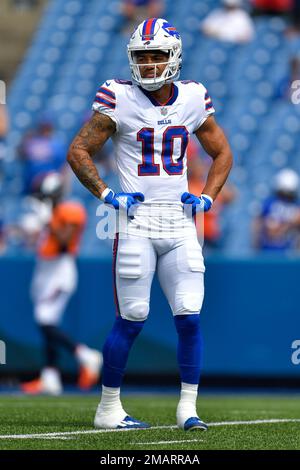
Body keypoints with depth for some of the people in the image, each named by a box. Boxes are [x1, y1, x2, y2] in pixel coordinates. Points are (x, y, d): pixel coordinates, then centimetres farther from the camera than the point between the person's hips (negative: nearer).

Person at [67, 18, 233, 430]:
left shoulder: (193, 99, 7)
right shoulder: (120, 100, -4)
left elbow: (222, 153, 20)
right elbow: (78, 152, 0)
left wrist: (207, 196, 6)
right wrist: (106, 195, -7)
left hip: (180, 221, 4)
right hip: (136, 220, -3)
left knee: (190, 318, -2)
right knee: (132, 319, -2)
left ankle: (188, 407, 7)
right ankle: (108, 408, 9)